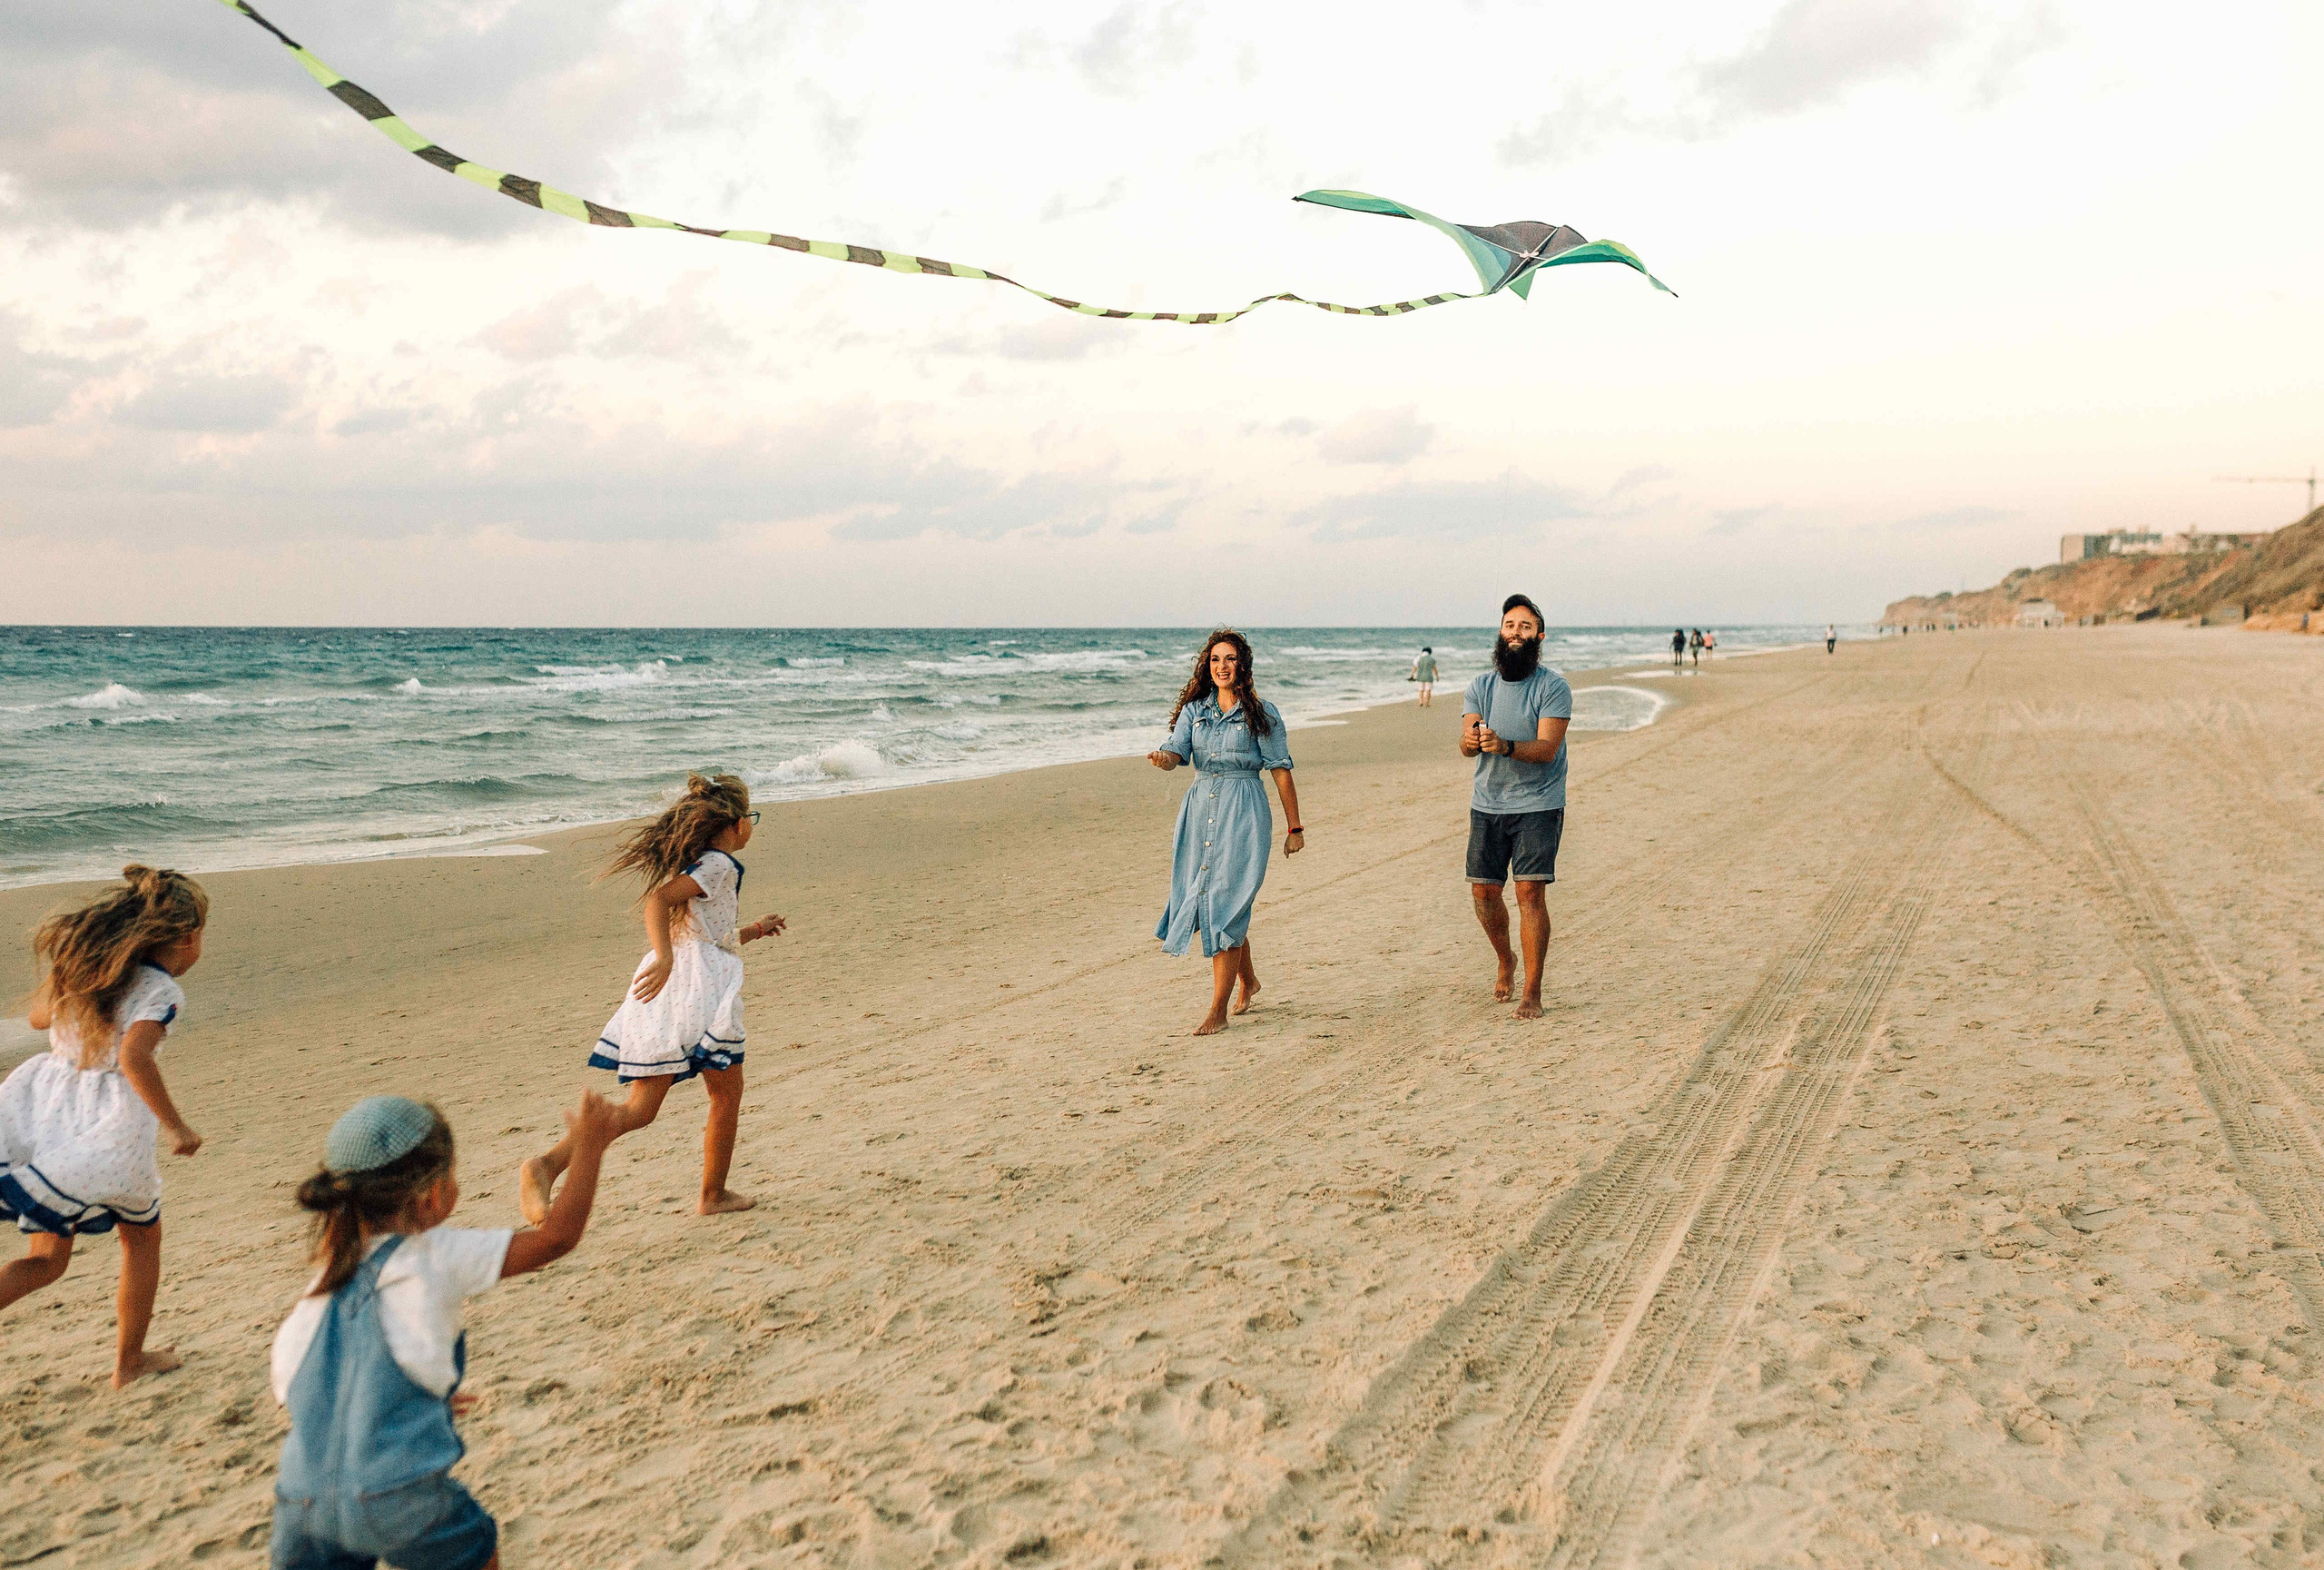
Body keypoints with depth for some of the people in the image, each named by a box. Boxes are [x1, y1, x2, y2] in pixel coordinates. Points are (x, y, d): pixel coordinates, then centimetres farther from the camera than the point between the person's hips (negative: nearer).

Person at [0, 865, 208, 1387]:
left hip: (43, 1108, 6)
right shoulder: (161, 989, -12)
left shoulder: (86, 966, 10)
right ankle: (129, 1360, 28)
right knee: (142, 1235, 20)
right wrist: (177, 1127, -20)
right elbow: (134, 1058, -26)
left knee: (48, 1256, 18)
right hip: (109, 1129, -6)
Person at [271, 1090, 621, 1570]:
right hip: (396, 1497, -4)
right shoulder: (439, 1257, -4)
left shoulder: (328, 1275, 12)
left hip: (302, 1497, 4)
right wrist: (588, 1147, 7)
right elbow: (555, 1237, -3)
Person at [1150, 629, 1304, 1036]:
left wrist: (1295, 828, -1)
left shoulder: (1261, 713, -2)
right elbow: (1176, 753, -4)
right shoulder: (1194, 710, 9)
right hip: (1200, 808, 5)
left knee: (1226, 905, -9)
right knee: (1206, 900, 12)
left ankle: (1218, 1011, -4)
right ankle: (1248, 980, 37)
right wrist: (1161, 758, -29)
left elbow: (1281, 770, -1)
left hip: (1243, 812, -5)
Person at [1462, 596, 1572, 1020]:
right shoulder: (1480, 687, 6)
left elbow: (1546, 748, -16)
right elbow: (1467, 745, -5)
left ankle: (1532, 993, -3)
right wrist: (1471, 741, -30)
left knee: (1531, 892, -10)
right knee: (1484, 892, 6)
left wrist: (1504, 746, -34)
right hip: (1487, 805, 4)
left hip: (1538, 806, -4)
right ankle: (1506, 962, 34)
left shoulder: (1553, 687, -6)